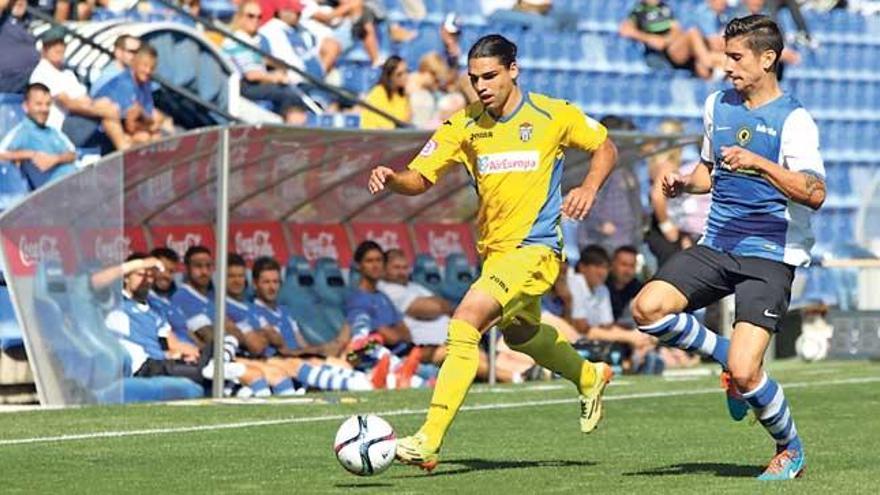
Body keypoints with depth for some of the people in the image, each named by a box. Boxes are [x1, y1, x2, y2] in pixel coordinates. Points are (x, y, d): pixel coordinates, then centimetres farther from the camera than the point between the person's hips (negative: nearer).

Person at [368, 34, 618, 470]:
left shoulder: (552, 116, -8)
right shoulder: (464, 126, 0)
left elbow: (605, 148, 6)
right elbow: (419, 179, -3)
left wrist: (588, 188, -12)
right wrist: (392, 179, -26)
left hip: (535, 249, -7)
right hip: (494, 250, 7)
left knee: (465, 322, -24)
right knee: (520, 333, 28)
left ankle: (429, 441, -28)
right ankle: (589, 379, 61)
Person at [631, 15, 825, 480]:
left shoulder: (793, 120, -10)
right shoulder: (717, 105, 11)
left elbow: (814, 193, -22)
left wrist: (759, 163, -32)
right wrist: (685, 183, 6)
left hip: (769, 256, -6)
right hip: (716, 246, 6)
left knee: (744, 372, -16)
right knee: (648, 308, -18)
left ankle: (790, 449, 13)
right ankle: (725, 356, 8)